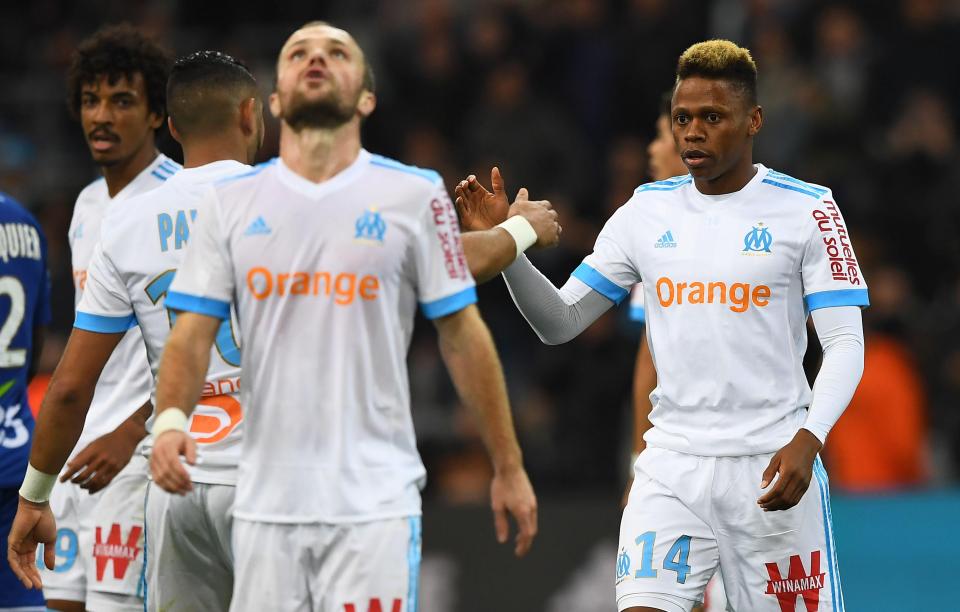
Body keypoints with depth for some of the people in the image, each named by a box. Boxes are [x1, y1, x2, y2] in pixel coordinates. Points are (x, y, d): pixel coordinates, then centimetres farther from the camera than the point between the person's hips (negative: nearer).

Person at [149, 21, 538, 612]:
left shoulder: (414, 195, 1)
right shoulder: (232, 203, 7)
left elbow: (462, 335, 4)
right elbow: (194, 332, 3)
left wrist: (508, 467, 4)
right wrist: (170, 419, -16)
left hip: (375, 502, -2)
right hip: (265, 503, 2)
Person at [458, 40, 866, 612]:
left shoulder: (806, 210, -3)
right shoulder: (648, 211, 8)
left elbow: (845, 343, -7)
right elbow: (560, 322, 11)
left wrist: (807, 440, -22)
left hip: (774, 468, -2)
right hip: (672, 466, 2)